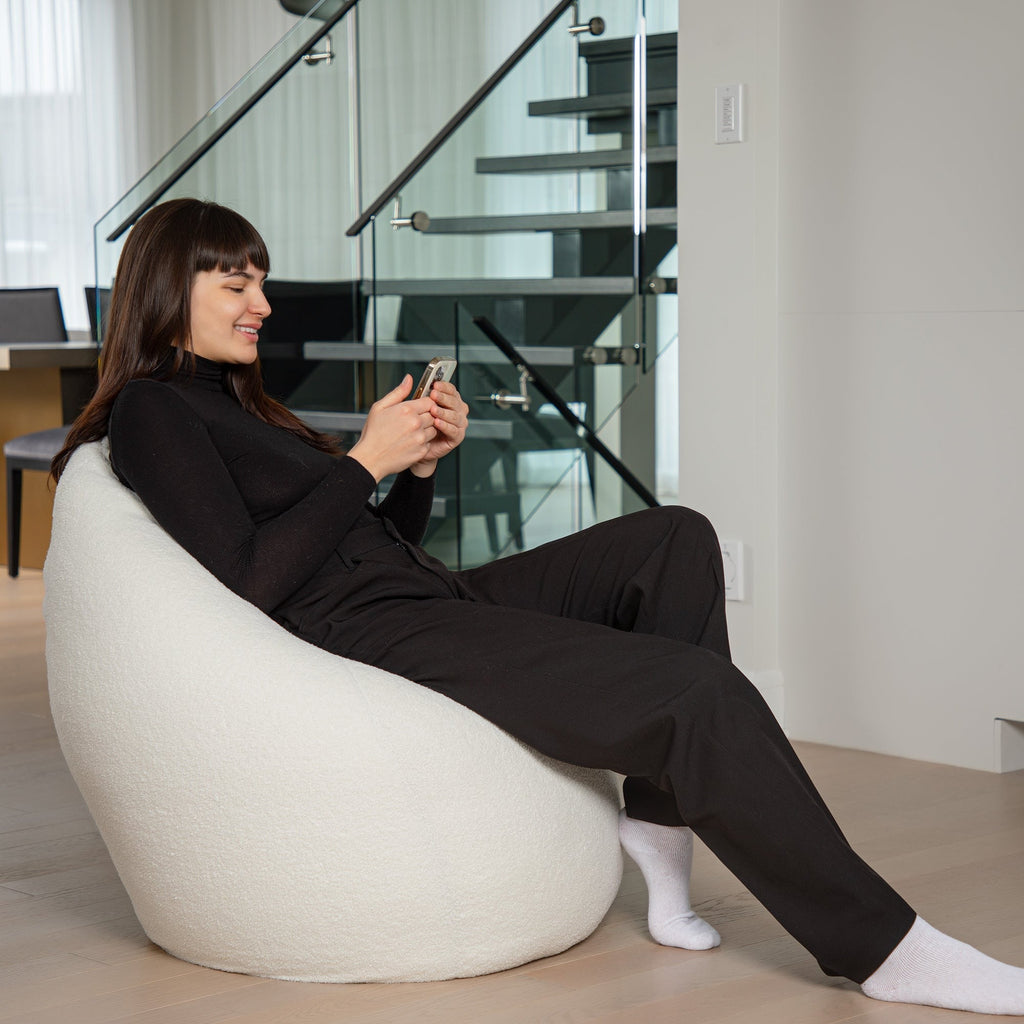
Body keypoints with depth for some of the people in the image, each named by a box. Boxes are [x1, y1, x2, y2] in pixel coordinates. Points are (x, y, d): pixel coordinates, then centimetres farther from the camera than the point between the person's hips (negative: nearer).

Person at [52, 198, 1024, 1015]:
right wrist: (366, 460, -11)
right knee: (704, 693, -21)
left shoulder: (238, 404, 25)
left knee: (675, 541, -2)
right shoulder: (151, 412, -4)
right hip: (371, 641, -10)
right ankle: (879, 945, -13)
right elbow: (248, 578, -17)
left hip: (433, 602, 10)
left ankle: (657, 819, -7)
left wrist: (422, 460, 7)